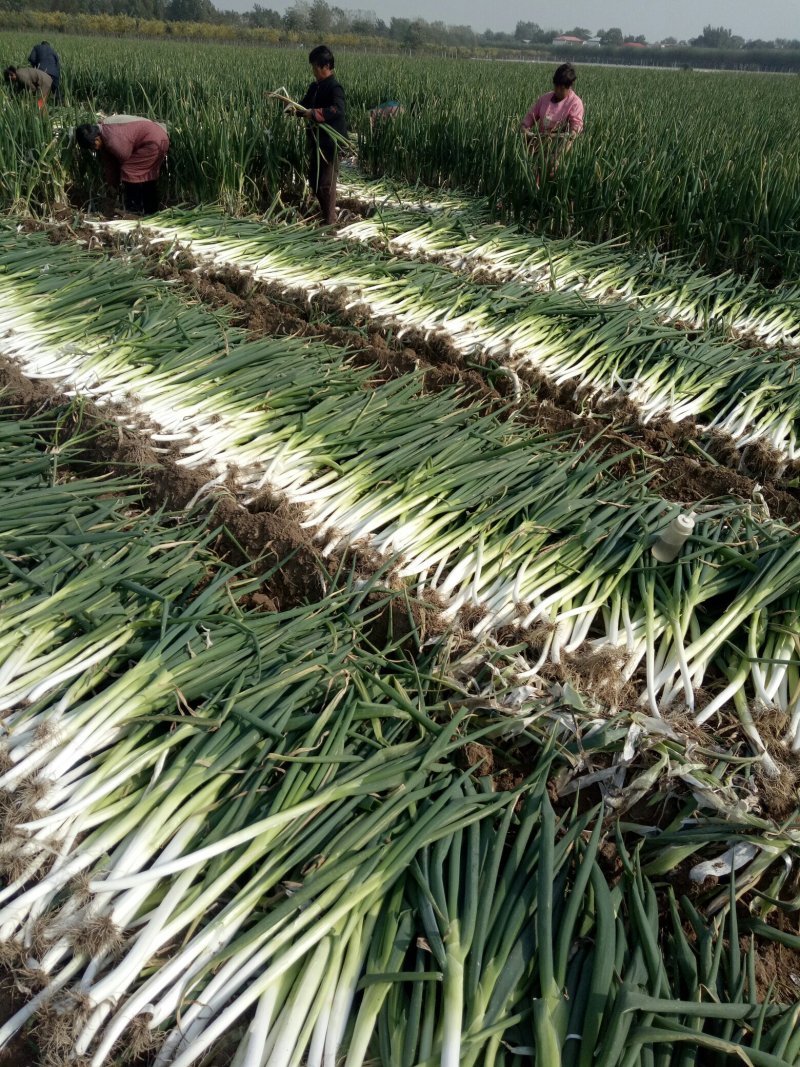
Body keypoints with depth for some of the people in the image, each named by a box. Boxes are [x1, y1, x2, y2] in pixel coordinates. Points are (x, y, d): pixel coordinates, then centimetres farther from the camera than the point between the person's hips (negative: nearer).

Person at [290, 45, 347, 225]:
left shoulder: (334, 88, -15)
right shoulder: (315, 87, 11)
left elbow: (338, 109, -32)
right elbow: (305, 105, 19)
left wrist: (314, 114, -32)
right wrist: (294, 108, -3)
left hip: (330, 143, -9)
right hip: (316, 141, 9)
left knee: (326, 183, -4)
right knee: (314, 180, 16)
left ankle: (330, 222, 6)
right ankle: (325, 214, 31)